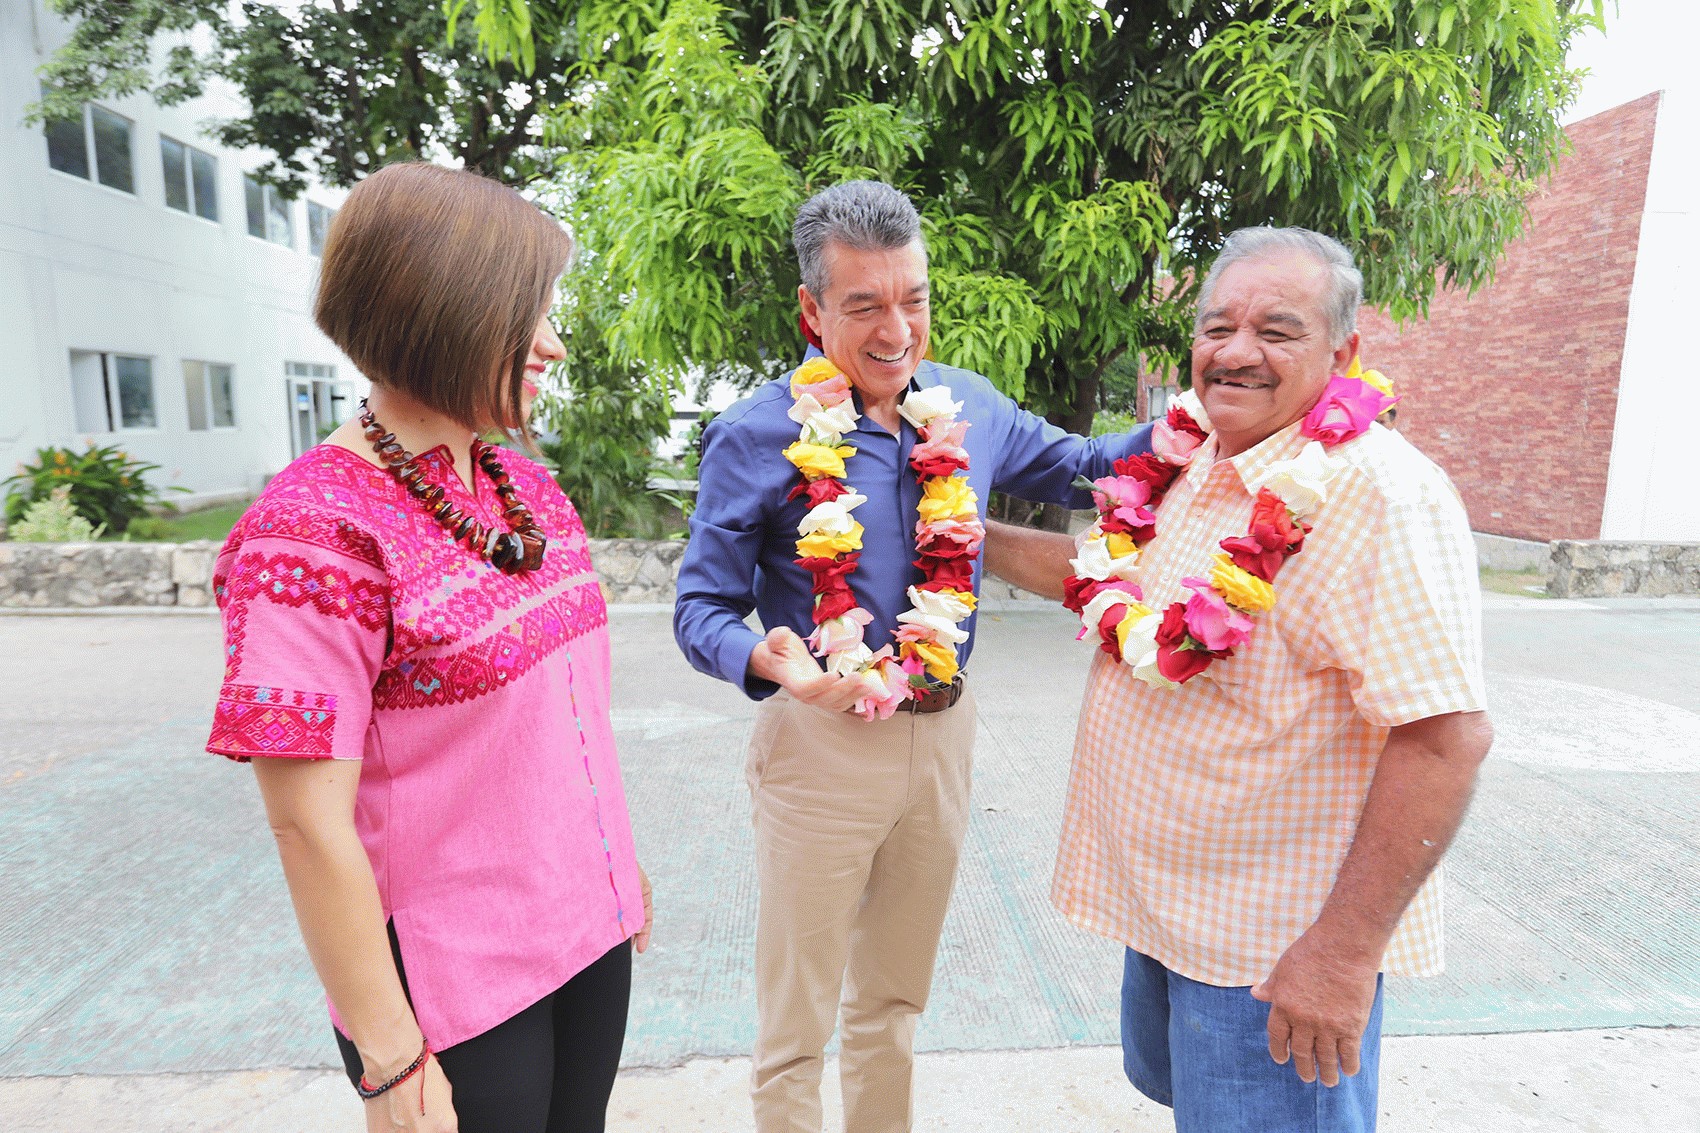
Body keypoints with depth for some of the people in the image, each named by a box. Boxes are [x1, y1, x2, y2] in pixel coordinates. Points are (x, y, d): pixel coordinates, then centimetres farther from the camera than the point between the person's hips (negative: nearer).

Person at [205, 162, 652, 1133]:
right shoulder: (317, 531, -21)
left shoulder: (526, 485, 2)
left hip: (591, 929, 7)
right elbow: (310, 826, -19)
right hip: (458, 985, -6)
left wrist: (623, 864, 14)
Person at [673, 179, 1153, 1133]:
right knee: (797, 1020, 13)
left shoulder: (967, 408, 1)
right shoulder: (759, 436, -12)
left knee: (896, 1000, 25)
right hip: (821, 739, -4)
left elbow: (1078, 467, 14)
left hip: (943, 732, 5)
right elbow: (703, 609, -10)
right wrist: (773, 659, -32)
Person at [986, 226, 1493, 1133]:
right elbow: (1115, 576, 17)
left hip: (1277, 949, -8)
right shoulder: (1198, 469, 2)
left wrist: (1346, 949, -26)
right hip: (1163, 893, 8)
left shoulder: (1378, 494, -24)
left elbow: (1446, 736, -27)